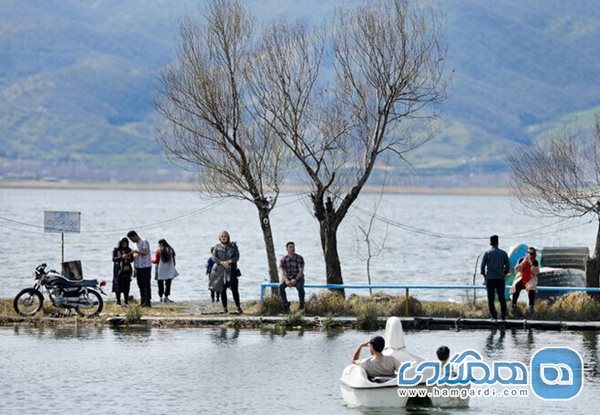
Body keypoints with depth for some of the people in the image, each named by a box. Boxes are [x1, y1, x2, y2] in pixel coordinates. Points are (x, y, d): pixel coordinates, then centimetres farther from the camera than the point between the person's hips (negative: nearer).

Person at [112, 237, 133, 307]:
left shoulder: (129, 250, 9)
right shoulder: (116, 250, 0)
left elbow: (132, 259, 13)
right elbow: (114, 259, -9)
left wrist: (129, 258, -11)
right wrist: (121, 257, -23)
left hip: (127, 270, 3)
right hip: (118, 270, -3)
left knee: (126, 286, 0)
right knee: (118, 286, -6)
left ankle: (126, 301, 6)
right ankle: (118, 302, 0)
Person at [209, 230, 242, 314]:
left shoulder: (233, 246, 6)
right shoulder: (217, 247, 8)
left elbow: (237, 256, 1)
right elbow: (214, 257, 0)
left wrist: (229, 261, -16)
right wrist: (222, 262, -16)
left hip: (231, 270, -1)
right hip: (220, 270, 1)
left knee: (234, 288, -8)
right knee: (222, 289, 2)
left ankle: (238, 307, -4)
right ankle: (224, 307, 9)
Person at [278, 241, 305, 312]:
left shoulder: (299, 258, -5)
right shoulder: (283, 259, 0)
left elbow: (301, 272, -11)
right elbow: (283, 272, -7)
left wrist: (295, 280, -28)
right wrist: (286, 280, -27)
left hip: (298, 278, -2)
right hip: (287, 278, 2)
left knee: (300, 287, -36)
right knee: (281, 286, -30)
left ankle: (302, 305, -19)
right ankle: (286, 304, -15)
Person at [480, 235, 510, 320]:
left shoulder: (487, 253, -3)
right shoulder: (503, 253, 3)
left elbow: (482, 266, -6)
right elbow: (507, 267, 3)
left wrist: (484, 275, 9)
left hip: (490, 278, -2)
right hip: (500, 278, 2)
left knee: (491, 299, 3)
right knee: (502, 298, 9)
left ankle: (494, 315, -2)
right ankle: (503, 316, 5)